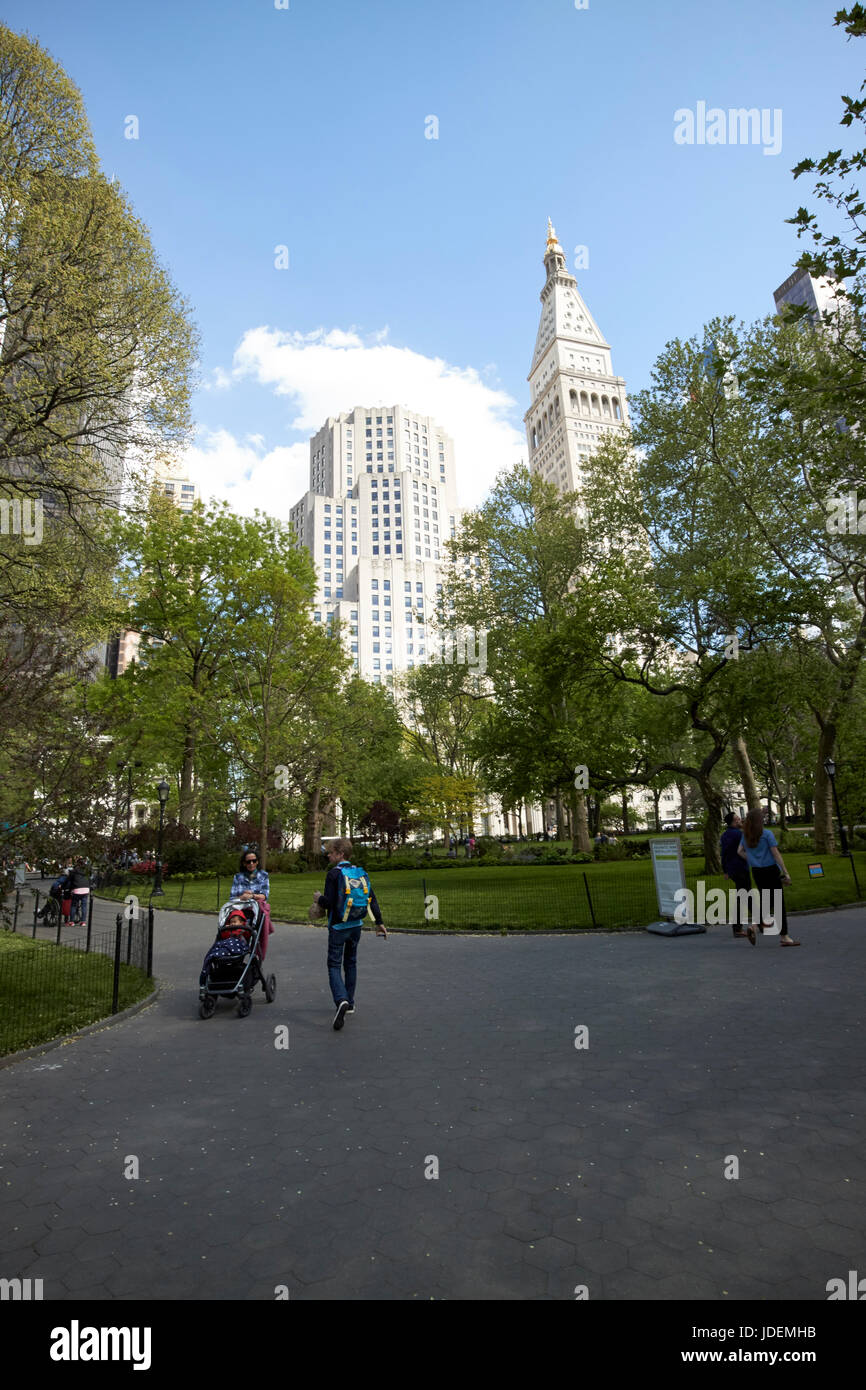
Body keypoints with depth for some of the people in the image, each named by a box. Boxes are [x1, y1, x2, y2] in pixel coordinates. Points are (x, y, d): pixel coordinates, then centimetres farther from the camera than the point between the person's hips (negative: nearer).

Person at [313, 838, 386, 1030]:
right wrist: (379, 922, 12)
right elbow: (372, 899, 5)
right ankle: (349, 1003, 25)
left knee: (334, 965, -1)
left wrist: (318, 898, 3)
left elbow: (329, 902, -19)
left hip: (338, 927, -6)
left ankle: (341, 1000, -24)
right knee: (350, 963, 18)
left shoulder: (333, 874, -13)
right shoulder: (360, 873, 5)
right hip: (356, 926, 6)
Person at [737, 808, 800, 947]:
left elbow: (740, 851, 11)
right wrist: (785, 872, -9)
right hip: (770, 870, -6)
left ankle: (754, 926, 1)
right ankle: (784, 936, 7)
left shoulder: (746, 835, 5)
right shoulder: (767, 834, -12)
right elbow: (776, 854, -12)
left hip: (756, 872, 6)